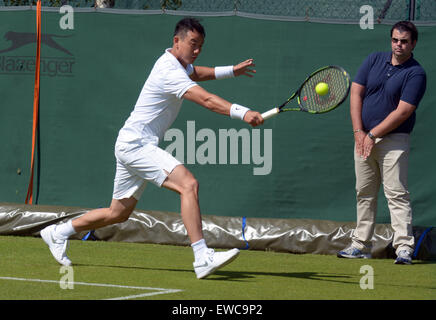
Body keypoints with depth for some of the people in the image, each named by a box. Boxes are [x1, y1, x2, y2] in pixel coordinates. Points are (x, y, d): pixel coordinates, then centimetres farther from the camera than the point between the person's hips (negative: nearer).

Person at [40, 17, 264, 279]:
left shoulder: (177, 62, 11)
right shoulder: (170, 73, -21)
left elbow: (195, 73, 37)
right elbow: (207, 100, -35)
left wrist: (230, 71, 27)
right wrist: (243, 113, -45)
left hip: (132, 146, 11)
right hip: (136, 144, -11)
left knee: (118, 213, 20)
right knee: (189, 184, -27)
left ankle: (58, 232, 35)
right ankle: (203, 258, -35)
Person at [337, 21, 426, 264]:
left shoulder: (416, 73, -8)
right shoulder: (374, 60, 8)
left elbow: (403, 112, -15)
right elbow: (356, 94, 5)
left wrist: (372, 135, -14)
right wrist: (358, 132, -5)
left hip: (394, 141, -5)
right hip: (364, 138, 6)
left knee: (397, 194, -12)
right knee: (364, 193, 10)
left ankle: (404, 247, -15)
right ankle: (361, 245, 17)